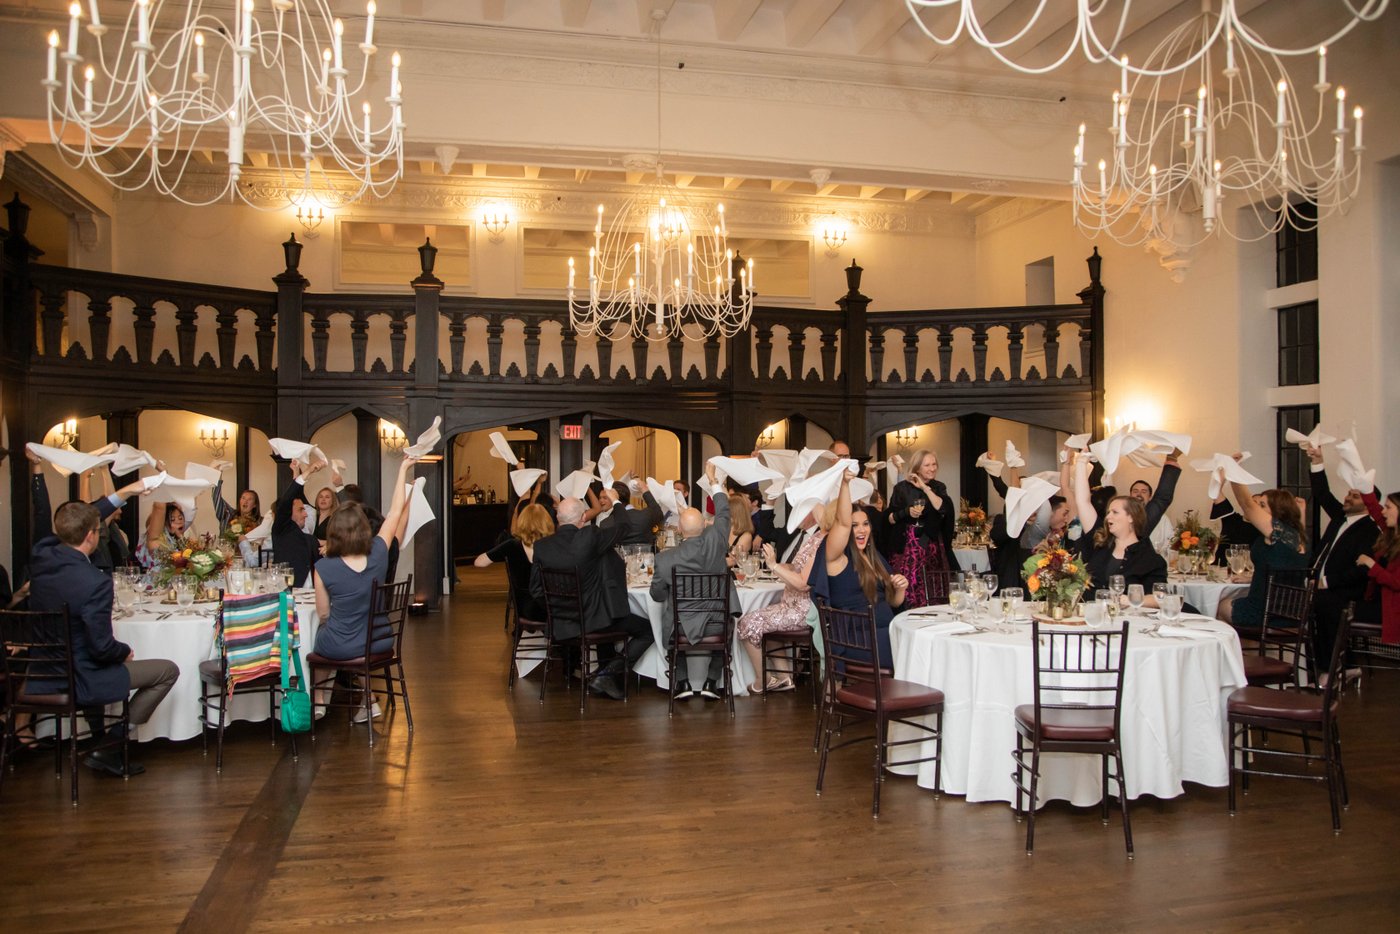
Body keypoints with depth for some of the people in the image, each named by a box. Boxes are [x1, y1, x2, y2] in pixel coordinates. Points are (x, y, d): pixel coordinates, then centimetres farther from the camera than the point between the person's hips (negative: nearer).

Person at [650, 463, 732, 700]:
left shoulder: (665, 558, -15)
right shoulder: (715, 540, -15)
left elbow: (657, 595, 0)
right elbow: (723, 513, 6)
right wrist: (713, 480, 20)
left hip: (681, 628, 0)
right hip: (716, 626, 1)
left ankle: (682, 682, 27)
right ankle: (712, 682, 27)